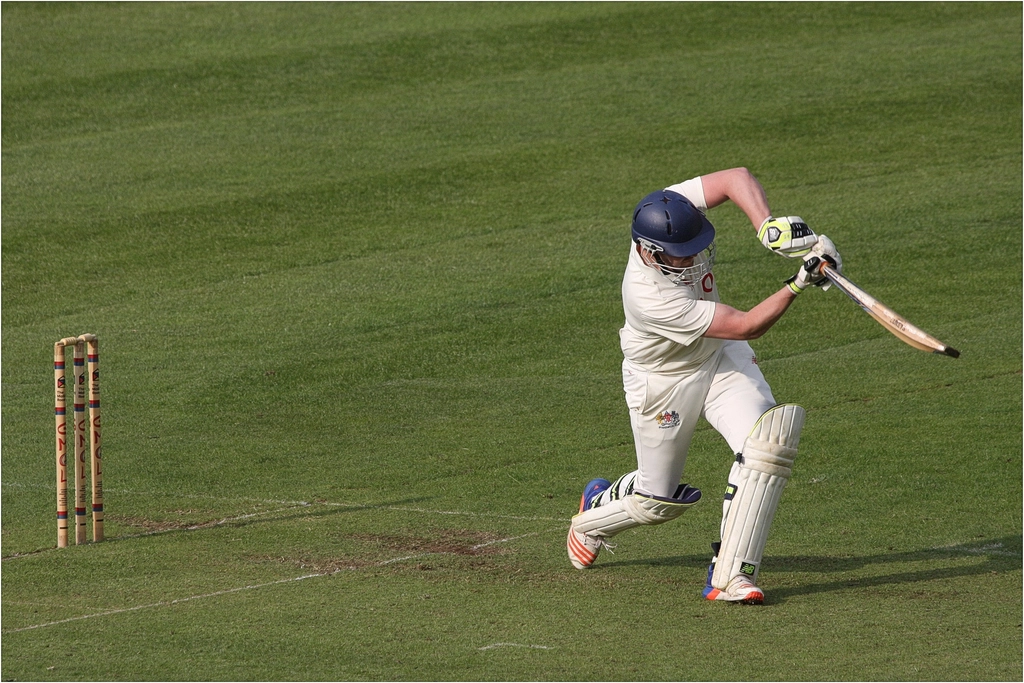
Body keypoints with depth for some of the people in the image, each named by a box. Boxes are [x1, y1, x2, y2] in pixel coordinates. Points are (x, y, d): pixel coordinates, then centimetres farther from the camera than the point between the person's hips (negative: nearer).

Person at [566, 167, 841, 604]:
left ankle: (731, 575, -16)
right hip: (662, 383, -6)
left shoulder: (669, 213, -25)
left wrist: (769, 226, -35)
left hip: (720, 357, 6)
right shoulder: (648, 296, -40)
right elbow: (746, 326, -35)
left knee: (767, 441, -20)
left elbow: (736, 178, -20)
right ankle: (594, 513, 48)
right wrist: (798, 284, -40)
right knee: (658, 500, 10)